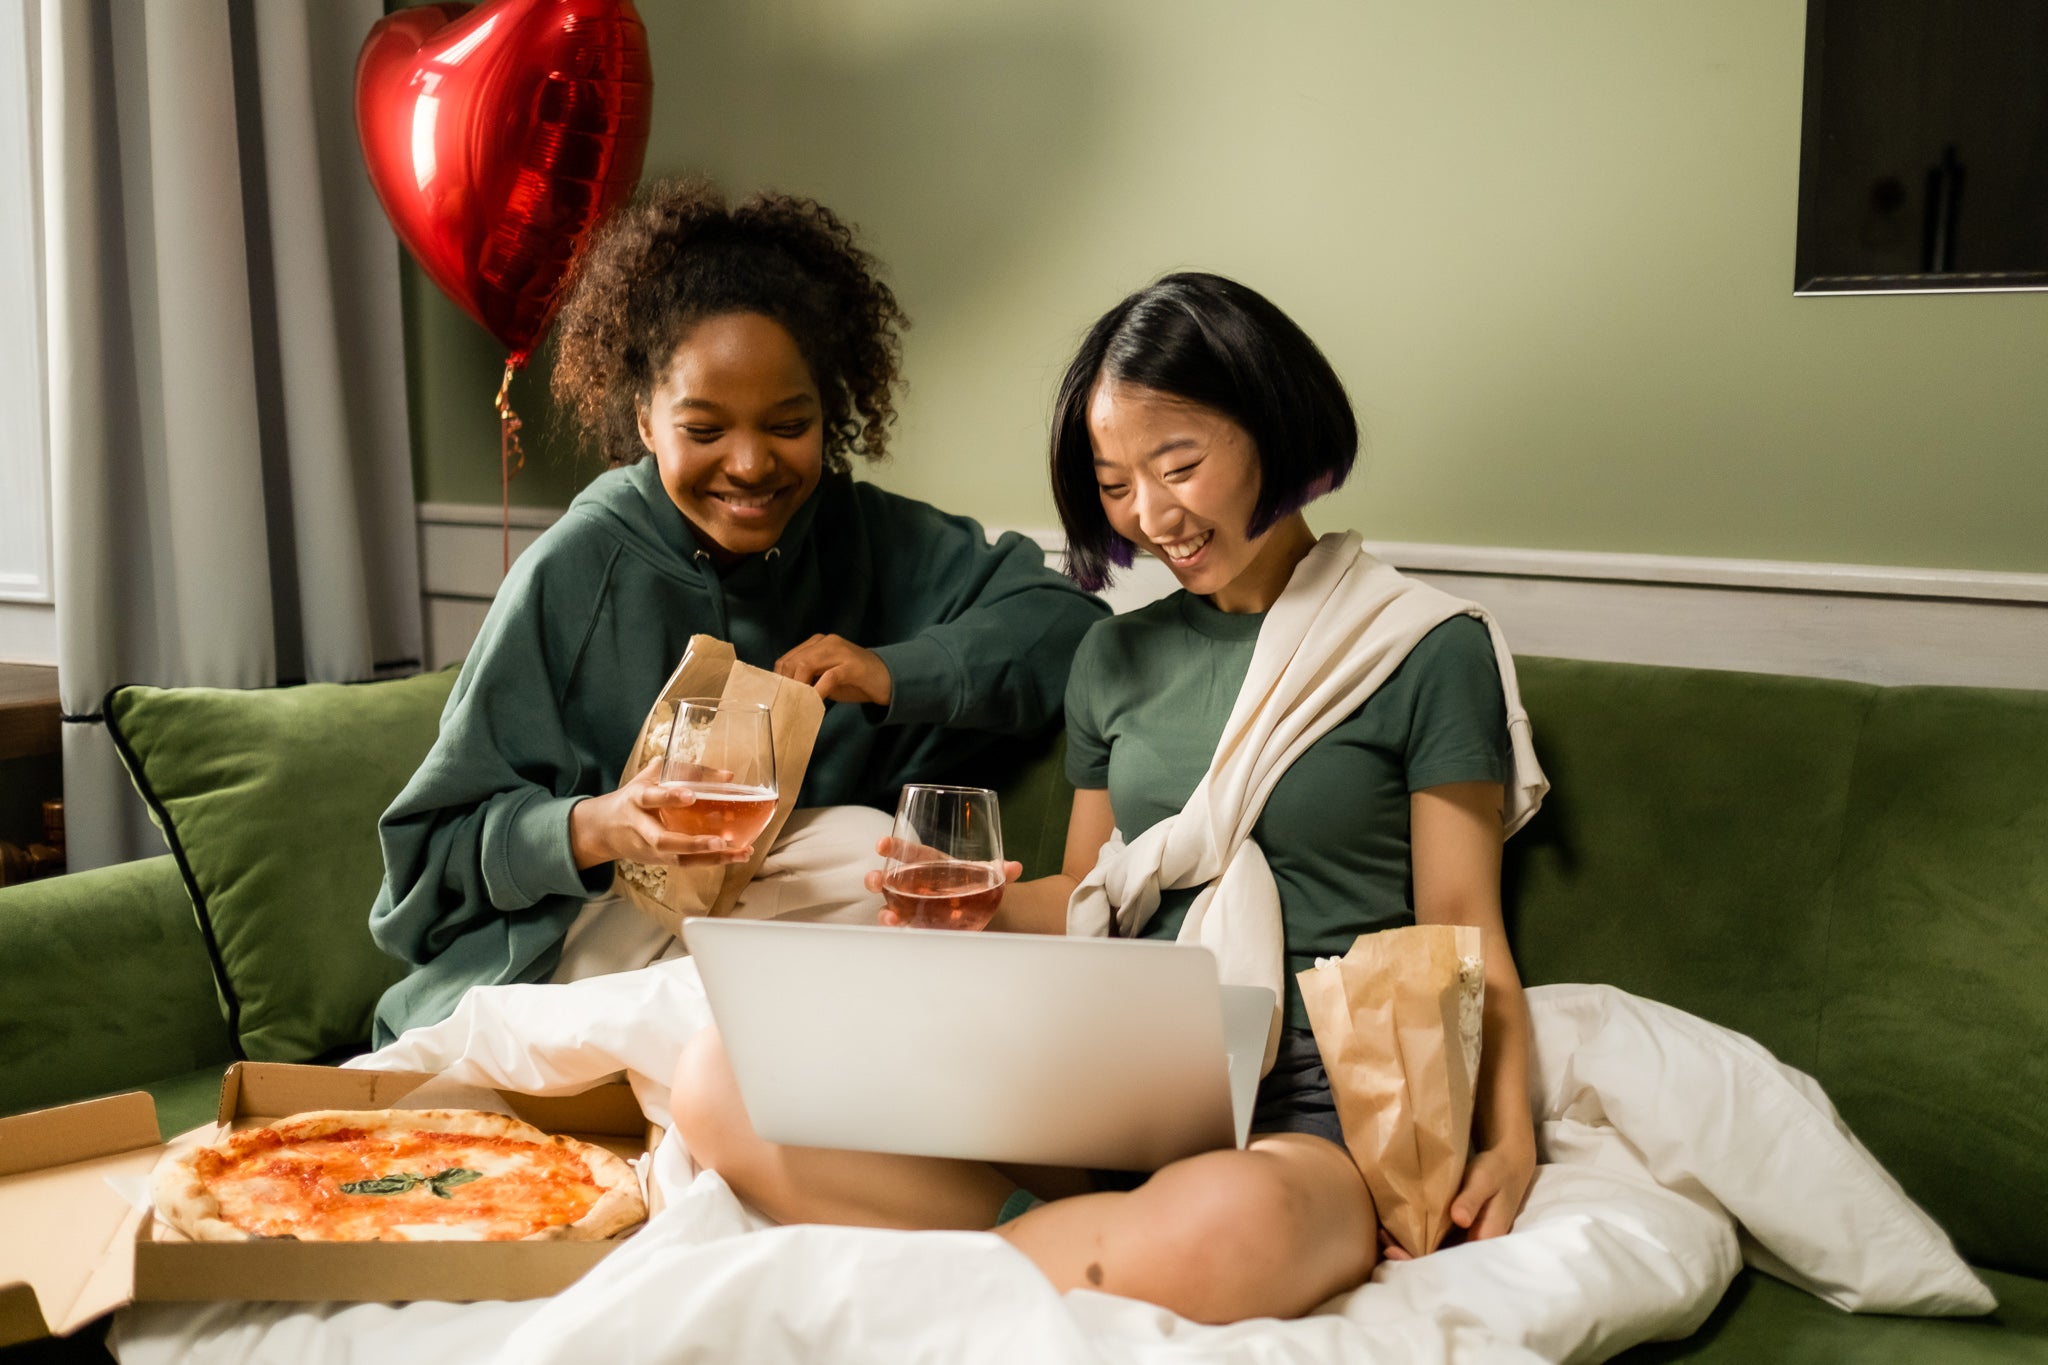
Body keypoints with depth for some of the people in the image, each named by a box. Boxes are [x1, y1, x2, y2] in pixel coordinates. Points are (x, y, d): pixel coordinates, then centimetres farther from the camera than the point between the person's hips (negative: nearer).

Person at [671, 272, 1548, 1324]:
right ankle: (1088, 1240, -19)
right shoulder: (1116, 659, 19)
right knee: (722, 1084, -16)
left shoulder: (1428, 650, 4)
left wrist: (1507, 1140, -14)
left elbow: (1462, 936, 1)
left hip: (1315, 1111, -4)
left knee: (1232, 1217, -43)